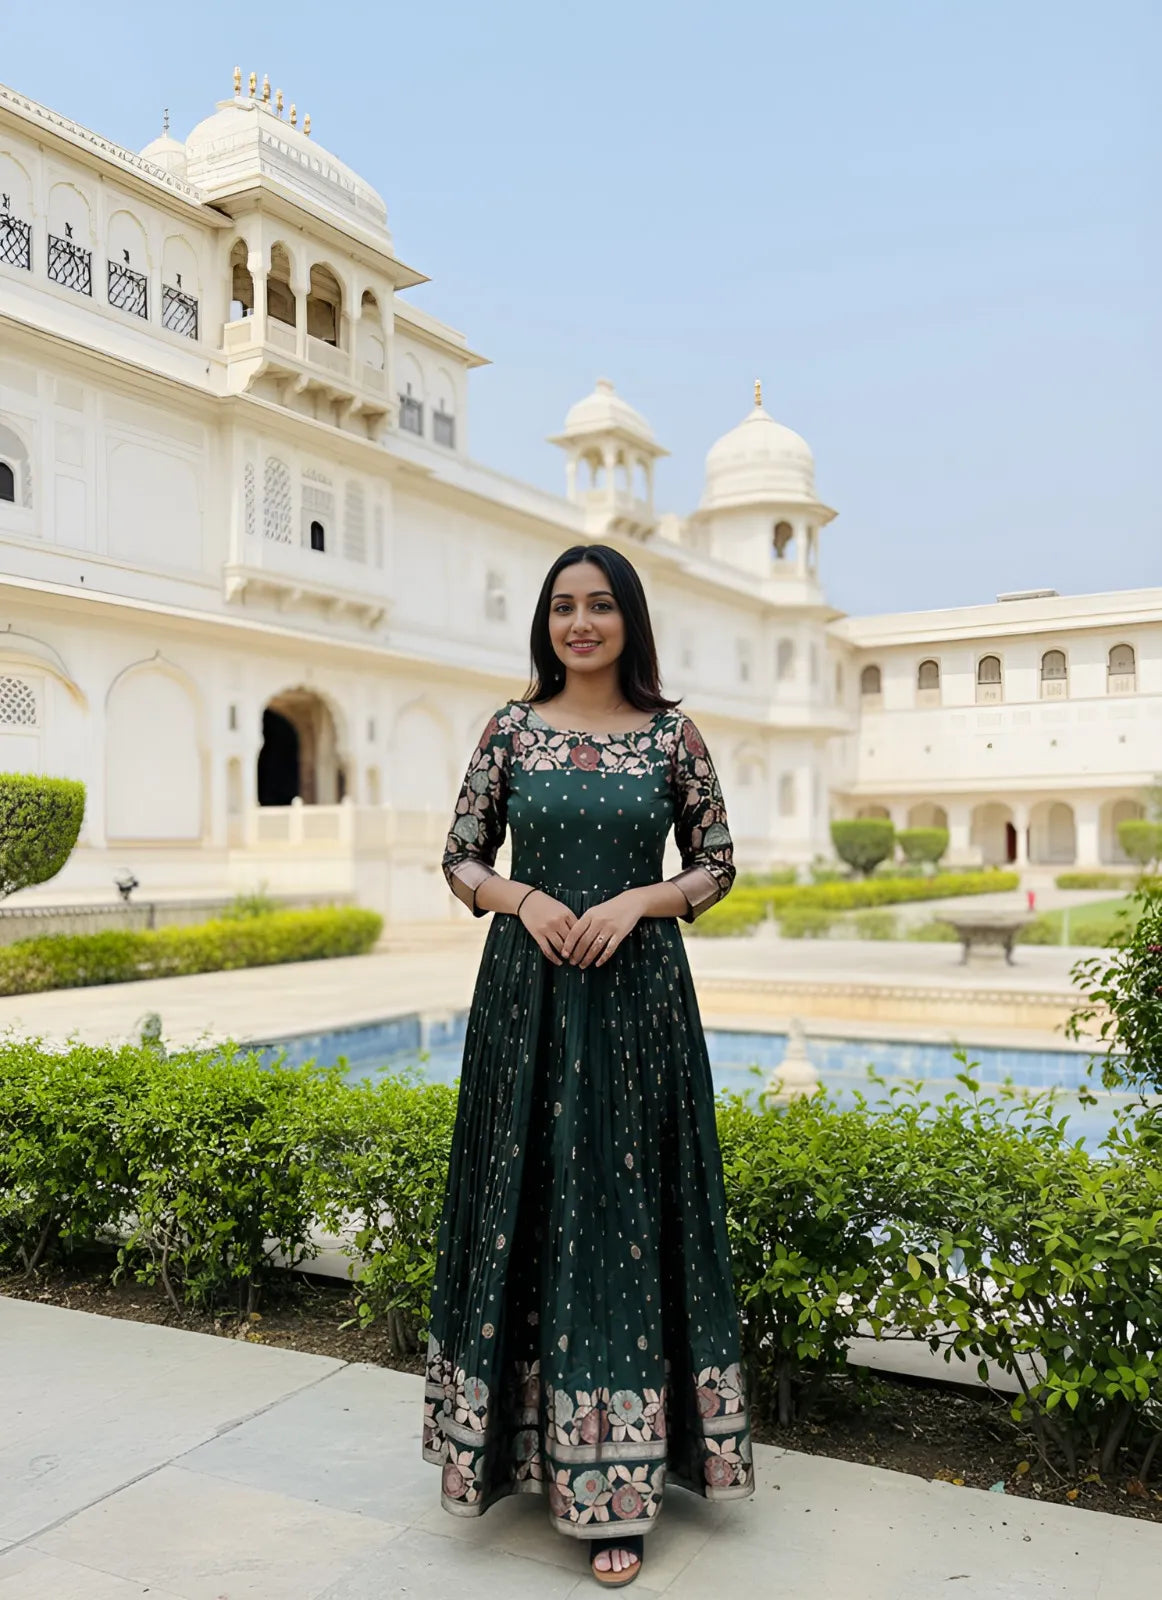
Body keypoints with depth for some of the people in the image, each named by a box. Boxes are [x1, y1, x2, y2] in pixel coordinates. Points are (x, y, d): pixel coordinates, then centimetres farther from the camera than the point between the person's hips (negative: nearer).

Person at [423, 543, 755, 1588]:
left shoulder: (673, 735, 2)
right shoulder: (510, 730, 5)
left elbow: (718, 865, 6)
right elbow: (461, 857, 8)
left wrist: (640, 900, -11)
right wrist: (521, 897, -11)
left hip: (637, 993, -1)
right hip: (525, 992, 1)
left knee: (624, 1210, 1)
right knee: (526, 1204, 7)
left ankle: (615, 1488, 11)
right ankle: (523, 1437, 26)